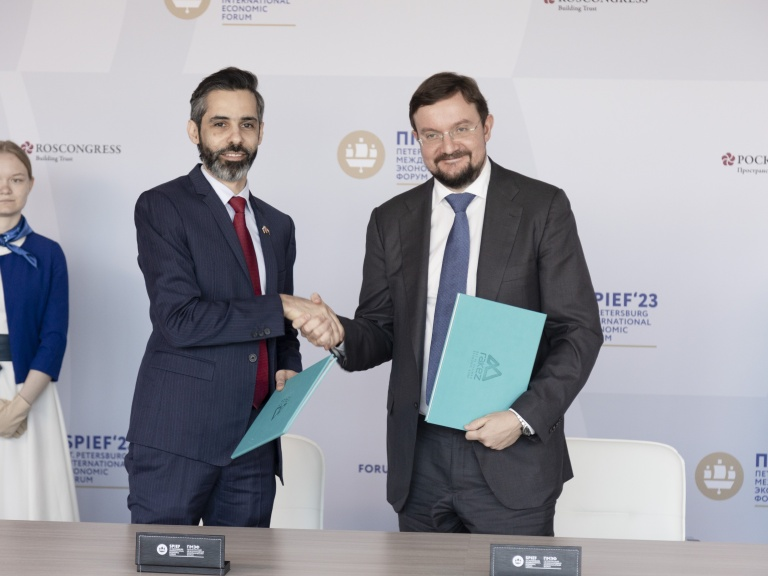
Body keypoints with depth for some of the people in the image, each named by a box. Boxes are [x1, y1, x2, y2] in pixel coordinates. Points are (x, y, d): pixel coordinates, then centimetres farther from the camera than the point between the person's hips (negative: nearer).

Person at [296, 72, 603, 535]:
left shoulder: (542, 208, -1)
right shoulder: (391, 220, 9)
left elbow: (580, 331, -4)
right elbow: (381, 332, 11)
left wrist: (525, 417, -15)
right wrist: (341, 335, -12)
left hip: (512, 459, -3)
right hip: (419, 458, 3)